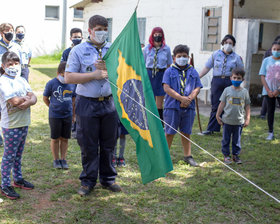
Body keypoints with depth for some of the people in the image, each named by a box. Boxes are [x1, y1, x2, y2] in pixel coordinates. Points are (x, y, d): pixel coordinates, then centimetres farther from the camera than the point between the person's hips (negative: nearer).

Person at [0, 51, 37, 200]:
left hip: (23, 123, 7)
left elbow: (33, 97, 5)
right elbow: (15, 101, -23)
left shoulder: (21, 80, 11)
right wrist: (27, 97, -5)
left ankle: (18, 179, 31)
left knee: (18, 154, 18)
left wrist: (28, 102, -17)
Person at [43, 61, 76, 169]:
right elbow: (45, 98, 4)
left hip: (68, 115, 2)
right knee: (55, 139, 6)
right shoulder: (51, 83, -8)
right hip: (54, 116, -2)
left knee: (65, 138, 9)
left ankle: (63, 159, 19)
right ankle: (56, 160, 18)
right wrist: (53, 108, 9)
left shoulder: (72, 84, 1)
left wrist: (73, 113, 15)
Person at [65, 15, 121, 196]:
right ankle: (88, 181, 18)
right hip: (87, 104, -3)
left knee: (109, 143, 10)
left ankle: (108, 179, 25)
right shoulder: (78, 51, -1)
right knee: (88, 145, 4)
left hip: (109, 102, 3)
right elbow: (69, 77, -7)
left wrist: (108, 68, -10)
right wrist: (94, 75, -14)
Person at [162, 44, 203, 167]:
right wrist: (181, 98, -16)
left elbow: (197, 88, 6)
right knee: (169, 132, 3)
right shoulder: (169, 71, 0)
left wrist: (189, 99, -12)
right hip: (172, 106, -3)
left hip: (188, 107, 3)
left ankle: (188, 155, 22)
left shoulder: (193, 72, 10)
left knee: (186, 132, 12)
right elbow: (167, 88, -10)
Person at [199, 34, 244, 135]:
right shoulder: (215, 54, 7)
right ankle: (211, 129, 6)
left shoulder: (237, 57, 5)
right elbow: (207, 67, 9)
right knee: (215, 106, 1)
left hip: (230, 82, 0)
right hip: (217, 81, 1)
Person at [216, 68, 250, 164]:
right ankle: (226, 155, 19)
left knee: (237, 140, 9)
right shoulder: (227, 90, -2)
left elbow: (247, 106, 7)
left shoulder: (244, 92, 1)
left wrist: (247, 119, 5)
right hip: (227, 120, -1)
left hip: (239, 121, 1)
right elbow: (222, 104, 3)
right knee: (226, 139, 8)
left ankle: (235, 155, 22)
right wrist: (218, 115, 3)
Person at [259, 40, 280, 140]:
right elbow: (262, 76, 3)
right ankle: (270, 132, 10)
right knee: (270, 110, 5)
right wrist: (268, 90, -5)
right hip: (269, 91, 1)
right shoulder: (266, 60, 5)